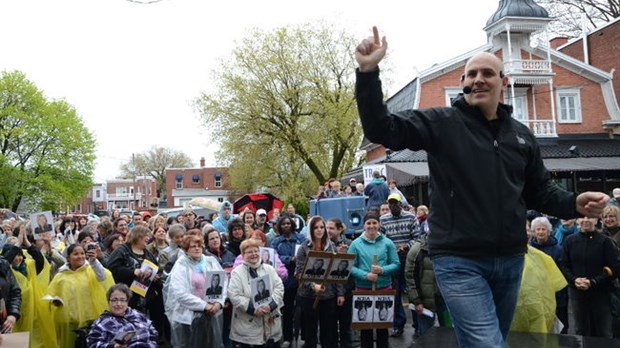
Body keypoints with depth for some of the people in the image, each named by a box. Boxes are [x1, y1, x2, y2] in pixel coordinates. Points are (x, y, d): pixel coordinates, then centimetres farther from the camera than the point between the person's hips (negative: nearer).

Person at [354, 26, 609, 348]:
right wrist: (369, 72, -28)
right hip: (459, 261, -6)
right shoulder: (441, 123, -5)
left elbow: (539, 191, 16)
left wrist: (575, 204, -5)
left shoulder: (521, 135, 10)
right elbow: (382, 129, -16)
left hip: (510, 260, 6)